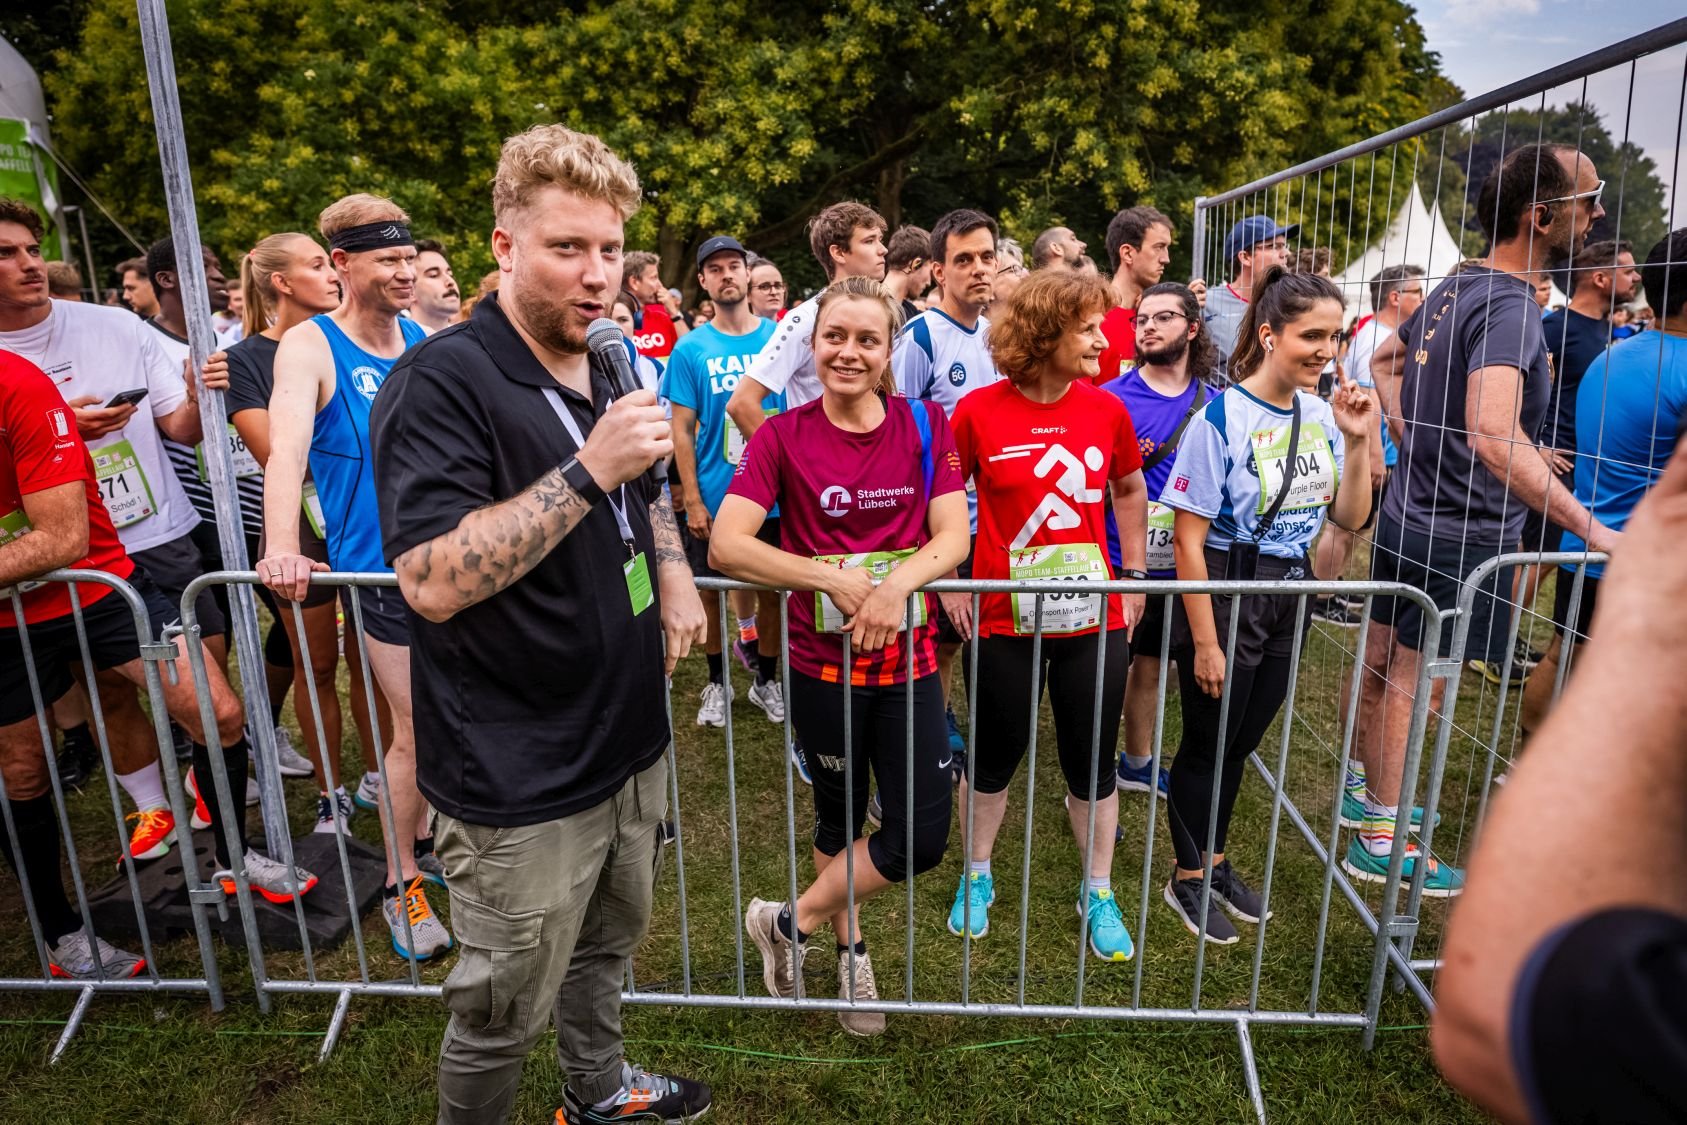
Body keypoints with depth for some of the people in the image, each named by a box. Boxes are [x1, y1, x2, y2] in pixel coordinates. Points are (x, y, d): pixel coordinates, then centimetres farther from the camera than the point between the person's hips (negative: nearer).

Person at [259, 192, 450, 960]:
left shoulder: (426, 339, 7)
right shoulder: (310, 347, -9)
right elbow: (286, 448, -24)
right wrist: (281, 546, -39)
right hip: (382, 571, -5)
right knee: (416, 731, 0)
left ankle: (423, 841, 38)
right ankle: (401, 886, 21)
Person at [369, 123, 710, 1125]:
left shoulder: (602, 371, 10)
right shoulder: (441, 382, -18)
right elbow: (432, 583, -27)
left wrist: (674, 572, 7)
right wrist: (590, 469, -31)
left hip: (630, 740, 8)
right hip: (523, 779, -8)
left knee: (611, 939, 27)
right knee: (503, 1012, 10)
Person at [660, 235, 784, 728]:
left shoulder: (780, 337, 1)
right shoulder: (691, 349, -2)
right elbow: (682, 430, -3)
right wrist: (692, 501, -8)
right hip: (714, 499, -1)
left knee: (774, 590, 9)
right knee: (710, 591, 10)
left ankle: (767, 680, 29)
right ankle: (717, 683, 29)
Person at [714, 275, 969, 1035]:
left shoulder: (924, 426, -1)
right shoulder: (784, 436, -8)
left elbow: (954, 534, -8)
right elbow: (725, 546, -19)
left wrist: (898, 583, -27)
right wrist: (835, 579, -26)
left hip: (907, 657, 2)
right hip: (822, 661, -2)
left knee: (922, 837, 0)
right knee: (838, 816, 16)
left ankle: (790, 921, 23)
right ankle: (851, 950, 42)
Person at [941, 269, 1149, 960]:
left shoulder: (1106, 410, -1)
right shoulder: (978, 411, -9)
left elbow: (1130, 492, 14)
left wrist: (1134, 576, 12)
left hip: (1095, 619, 2)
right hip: (1004, 620, -2)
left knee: (1092, 763, 13)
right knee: (994, 755, 15)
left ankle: (1098, 893, 34)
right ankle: (977, 878, 38)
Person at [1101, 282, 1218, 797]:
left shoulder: (1214, 402, 1)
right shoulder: (1112, 398, -10)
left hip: (1178, 566, 4)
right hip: (1118, 563, -4)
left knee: (1150, 666, 20)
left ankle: (1137, 762, 39)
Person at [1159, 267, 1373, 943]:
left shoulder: (1322, 413, 1)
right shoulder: (1220, 419, -18)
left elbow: (1350, 518, 7)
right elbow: (1188, 540, -17)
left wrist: (1356, 441, -8)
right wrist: (1205, 641, -16)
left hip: (1290, 597, 6)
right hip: (1225, 597, -6)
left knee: (1243, 741, 19)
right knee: (1209, 744, 8)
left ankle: (1214, 860, 39)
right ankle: (1187, 879, 30)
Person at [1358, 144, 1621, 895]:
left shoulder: (1454, 288, 7)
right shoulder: (1508, 307, -22)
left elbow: (1384, 360, 24)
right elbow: (1493, 435, -36)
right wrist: (1591, 528, -35)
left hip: (1410, 512, 9)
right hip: (1463, 533, -9)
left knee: (1382, 663, 18)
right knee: (1418, 684, 1)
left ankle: (1366, 789, 37)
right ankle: (1379, 842, 13)